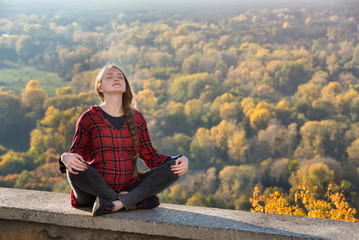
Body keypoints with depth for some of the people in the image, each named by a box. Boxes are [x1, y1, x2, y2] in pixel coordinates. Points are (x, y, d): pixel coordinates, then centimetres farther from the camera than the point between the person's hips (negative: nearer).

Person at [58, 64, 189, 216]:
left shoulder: (137, 118, 11)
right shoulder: (89, 118, 1)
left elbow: (150, 157, 12)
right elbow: (75, 156, -1)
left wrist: (181, 160, -6)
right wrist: (66, 158, -27)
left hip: (128, 188, 3)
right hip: (95, 191, -3)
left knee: (173, 167, -15)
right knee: (75, 168, -34)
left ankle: (119, 203, -29)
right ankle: (137, 202, -24)